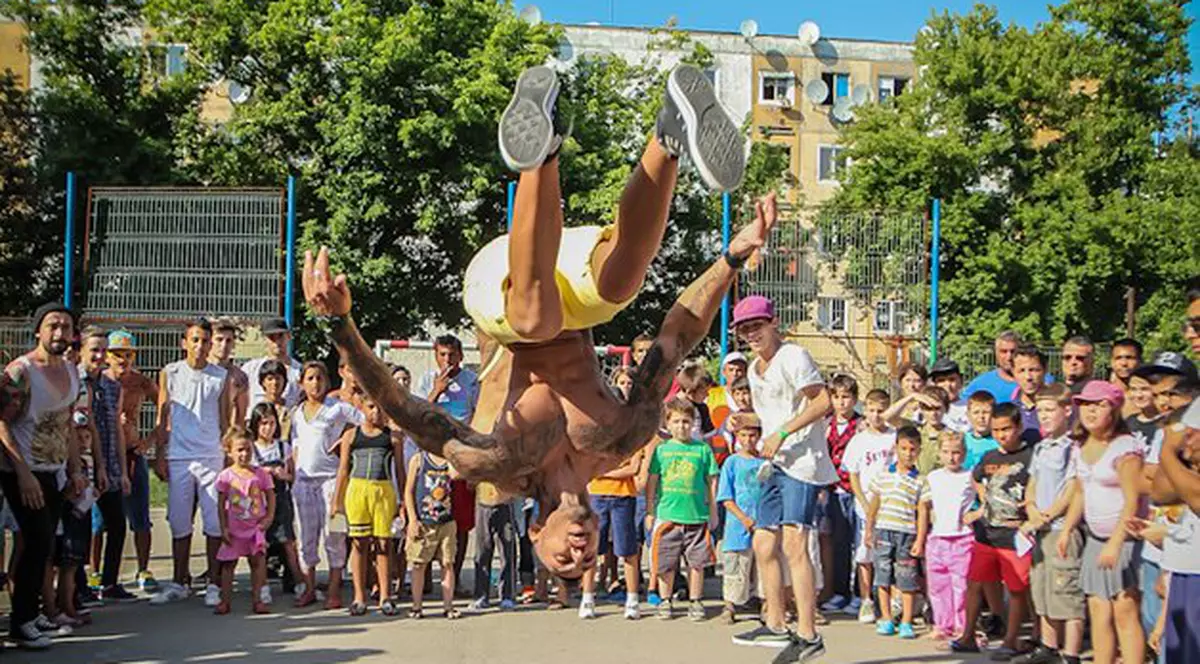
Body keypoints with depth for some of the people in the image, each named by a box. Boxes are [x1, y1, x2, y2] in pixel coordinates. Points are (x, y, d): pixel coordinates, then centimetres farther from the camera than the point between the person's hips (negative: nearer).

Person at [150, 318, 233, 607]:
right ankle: (179, 582, 15)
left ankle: (214, 583, 5)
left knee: (215, 522, -3)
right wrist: (159, 455, 3)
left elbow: (224, 421, 11)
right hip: (178, 457, 0)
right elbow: (163, 418, 8)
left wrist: (229, 456, 7)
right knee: (179, 523, 5)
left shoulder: (221, 376, 7)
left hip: (212, 457, 0)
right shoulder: (169, 374, 6)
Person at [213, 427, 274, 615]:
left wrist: (269, 517, -7)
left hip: (256, 527, 1)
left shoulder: (261, 473, 0)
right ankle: (224, 601, 13)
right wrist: (224, 528, -4)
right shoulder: (225, 476, -3)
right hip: (234, 528, -1)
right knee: (228, 563, 5)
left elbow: (271, 497, 6)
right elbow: (222, 504, 0)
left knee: (258, 561, 0)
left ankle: (257, 600, 8)